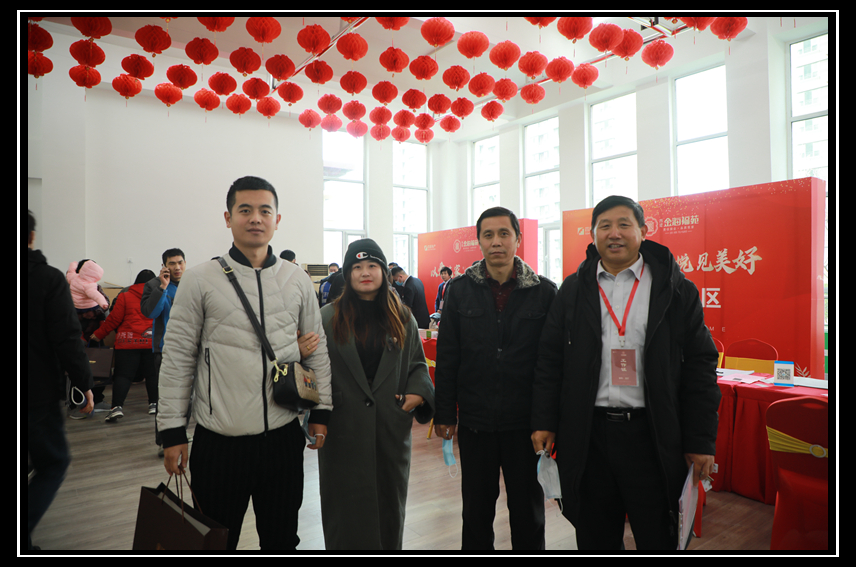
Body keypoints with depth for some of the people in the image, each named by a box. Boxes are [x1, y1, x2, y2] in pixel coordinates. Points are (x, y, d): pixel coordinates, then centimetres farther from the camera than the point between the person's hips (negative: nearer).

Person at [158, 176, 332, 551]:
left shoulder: (297, 280, 5)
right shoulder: (200, 280, -3)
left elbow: (317, 348, 10)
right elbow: (177, 358, -1)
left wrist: (321, 411, 7)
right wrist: (172, 430, -2)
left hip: (284, 435, 2)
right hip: (219, 439, -2)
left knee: (282, 539, 18)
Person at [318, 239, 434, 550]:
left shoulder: (402, 318, 7)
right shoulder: (328, 317, 1)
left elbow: (417, 363, 12)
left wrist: (418, 392, -5)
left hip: (391, 426, 2)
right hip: (343, 428, -2)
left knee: (389, 499, 14)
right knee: (347, 505, 7)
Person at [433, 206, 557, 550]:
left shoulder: (544, 292, -3)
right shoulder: (460, 290, 1)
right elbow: (446, 357, 1)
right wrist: (444, 413, 0)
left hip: (525, 422, -1)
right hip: (474, 421, 1)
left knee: (528, 509, 16)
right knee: (476, 508, 17)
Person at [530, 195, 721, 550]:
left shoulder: (676, 290, 0)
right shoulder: (573, 290, 5)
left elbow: (700, 365, -1)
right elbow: (550, 360, 5)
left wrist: (702, 440, -4)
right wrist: (544, 422, 0)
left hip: (653, 436, -1)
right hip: (586, 436, 2)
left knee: (658, 539, 12)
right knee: (595, 539, 16)